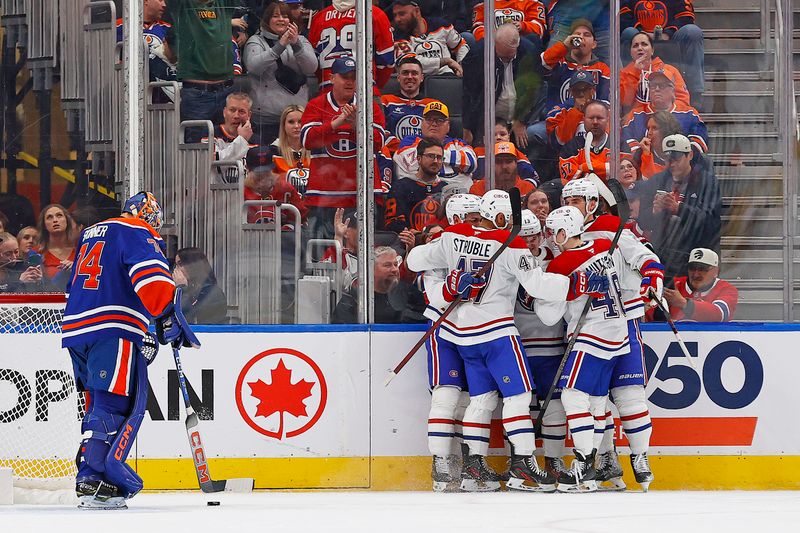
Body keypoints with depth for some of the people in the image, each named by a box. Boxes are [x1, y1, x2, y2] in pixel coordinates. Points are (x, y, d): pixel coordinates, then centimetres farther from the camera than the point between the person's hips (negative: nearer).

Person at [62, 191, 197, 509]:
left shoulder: (90, 235, 28)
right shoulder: (140, 233, 2)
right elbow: (150, 275, -17)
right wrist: (169, 317, -15)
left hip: (75, 328, 8)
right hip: (112, 331, -8)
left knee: (100, 404, 15)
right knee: (119, 404, -11)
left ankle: (91, 473, 10)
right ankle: (94, 480, -22)